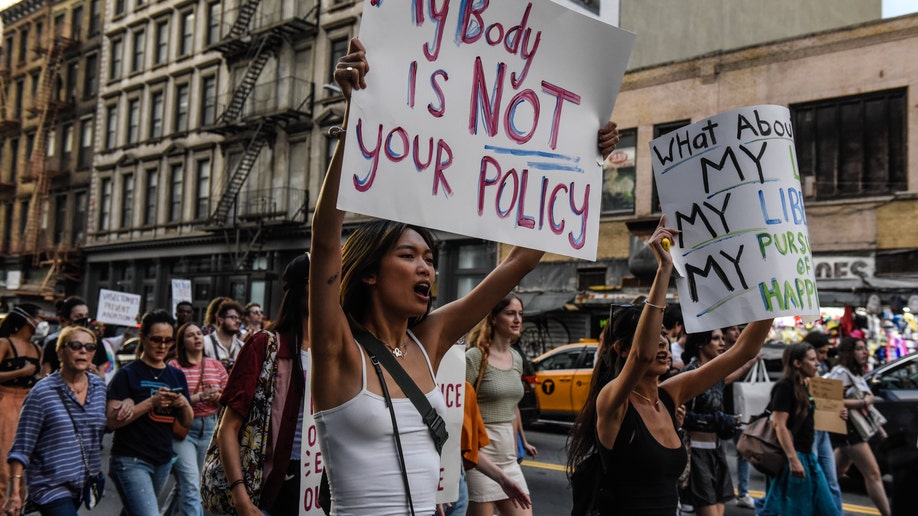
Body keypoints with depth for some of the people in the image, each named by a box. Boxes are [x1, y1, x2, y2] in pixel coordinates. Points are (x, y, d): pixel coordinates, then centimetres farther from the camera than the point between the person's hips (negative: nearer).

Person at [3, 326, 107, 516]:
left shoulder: (100, 386, 4)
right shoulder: (42, 392, -9)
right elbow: (22, 447, -9)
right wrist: (15, 493, -13)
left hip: (87, 485, 5)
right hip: (51, 486, -5)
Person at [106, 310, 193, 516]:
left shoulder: (177, 376, 10)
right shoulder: (128, 374, -7)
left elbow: (187, 422, 12)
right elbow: (112, 420, -15)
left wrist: (184, 404, -9)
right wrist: (152, 402, -23)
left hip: (163, 460, 6)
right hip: (131, 460, -6)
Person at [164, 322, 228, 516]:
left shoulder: (217, 366, 7)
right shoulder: (174, 367, -6)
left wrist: (216, 396, -14)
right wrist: (199, 396, -21)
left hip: (209, 427, 5)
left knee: (187, 483, 16)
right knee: (191, 484, -12)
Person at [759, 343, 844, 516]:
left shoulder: (803, 387, 13)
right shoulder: (785, 387, -14)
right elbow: (779, 425, -21)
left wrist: (835, 416, 7)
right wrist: (793, 459, -27)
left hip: (808, 455, 9)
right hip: (795, 457, -9)